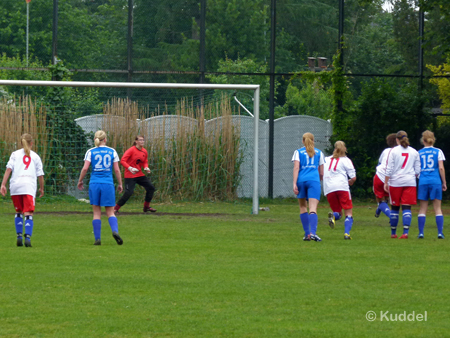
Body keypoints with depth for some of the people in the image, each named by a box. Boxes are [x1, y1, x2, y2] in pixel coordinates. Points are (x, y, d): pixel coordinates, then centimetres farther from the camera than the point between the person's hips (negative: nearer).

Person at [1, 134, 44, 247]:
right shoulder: (35, 156, 14)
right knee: (28, 213, -5)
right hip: (29, 186, -1)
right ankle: (27, 237, -22)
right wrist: (41, 188, 26)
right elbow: (40, 175, 13)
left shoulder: (15, 154, 14)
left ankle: (19, 236, 9)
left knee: (18, 211, 18)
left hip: (15, 186, 1)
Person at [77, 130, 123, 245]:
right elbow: (117, 170, 3)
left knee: (97, 212, 6)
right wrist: (120, 184, 13)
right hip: (108, 184, 0)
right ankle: (115, 231, -21)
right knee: (110, 212, 5)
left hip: (94, 184, 0)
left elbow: (85, 168, -4)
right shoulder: (112, 152, 4)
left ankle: (97, 238, 2)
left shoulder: (90, 152, 2)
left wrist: (80, 181, 9)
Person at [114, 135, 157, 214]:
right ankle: (116, 208, -5)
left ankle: (146, 206, 17)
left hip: (139, 174, 7)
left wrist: (146, 168, -3)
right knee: (128, 192, -17)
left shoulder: (144, 151, 6)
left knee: (151, 188, 4)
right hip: (130, 176, -7)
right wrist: (130, 168, -30)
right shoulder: (131, 150, -13)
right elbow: (122, 161, -17)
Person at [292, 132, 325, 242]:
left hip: (301, 180, 1)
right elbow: (321, 173, 16)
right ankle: (313, 232, -31)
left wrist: (294, 183, -8)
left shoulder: (298, 152, 12)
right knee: (313, 208, -11)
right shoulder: (319, 153, 16)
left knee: (303, 207, 14)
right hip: (314, 180, -1)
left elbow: (296, 168, -2)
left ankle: (307, 233, 10)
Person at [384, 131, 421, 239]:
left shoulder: (393, 151, -2)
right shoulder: (414, 152, 6)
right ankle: (405, 232, -15)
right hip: (410, 183, 1)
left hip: (395, 182, -1)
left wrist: (386, 182, 2)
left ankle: (393, 233, 15)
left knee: (395, 208, 9)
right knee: (407, 208, -2)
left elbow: (389, 169, -4)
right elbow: (418, 170, 9)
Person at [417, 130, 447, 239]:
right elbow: (441, 168, -3)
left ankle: (421, 233, -1)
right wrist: (444, 182, 3)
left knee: (422, 208, 6)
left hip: (423, 182, 1)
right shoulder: (438, 152, 2)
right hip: (435, 181, -1)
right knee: (437, 208, 2)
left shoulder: (419, 153, 6)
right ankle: (440, 233, -5)